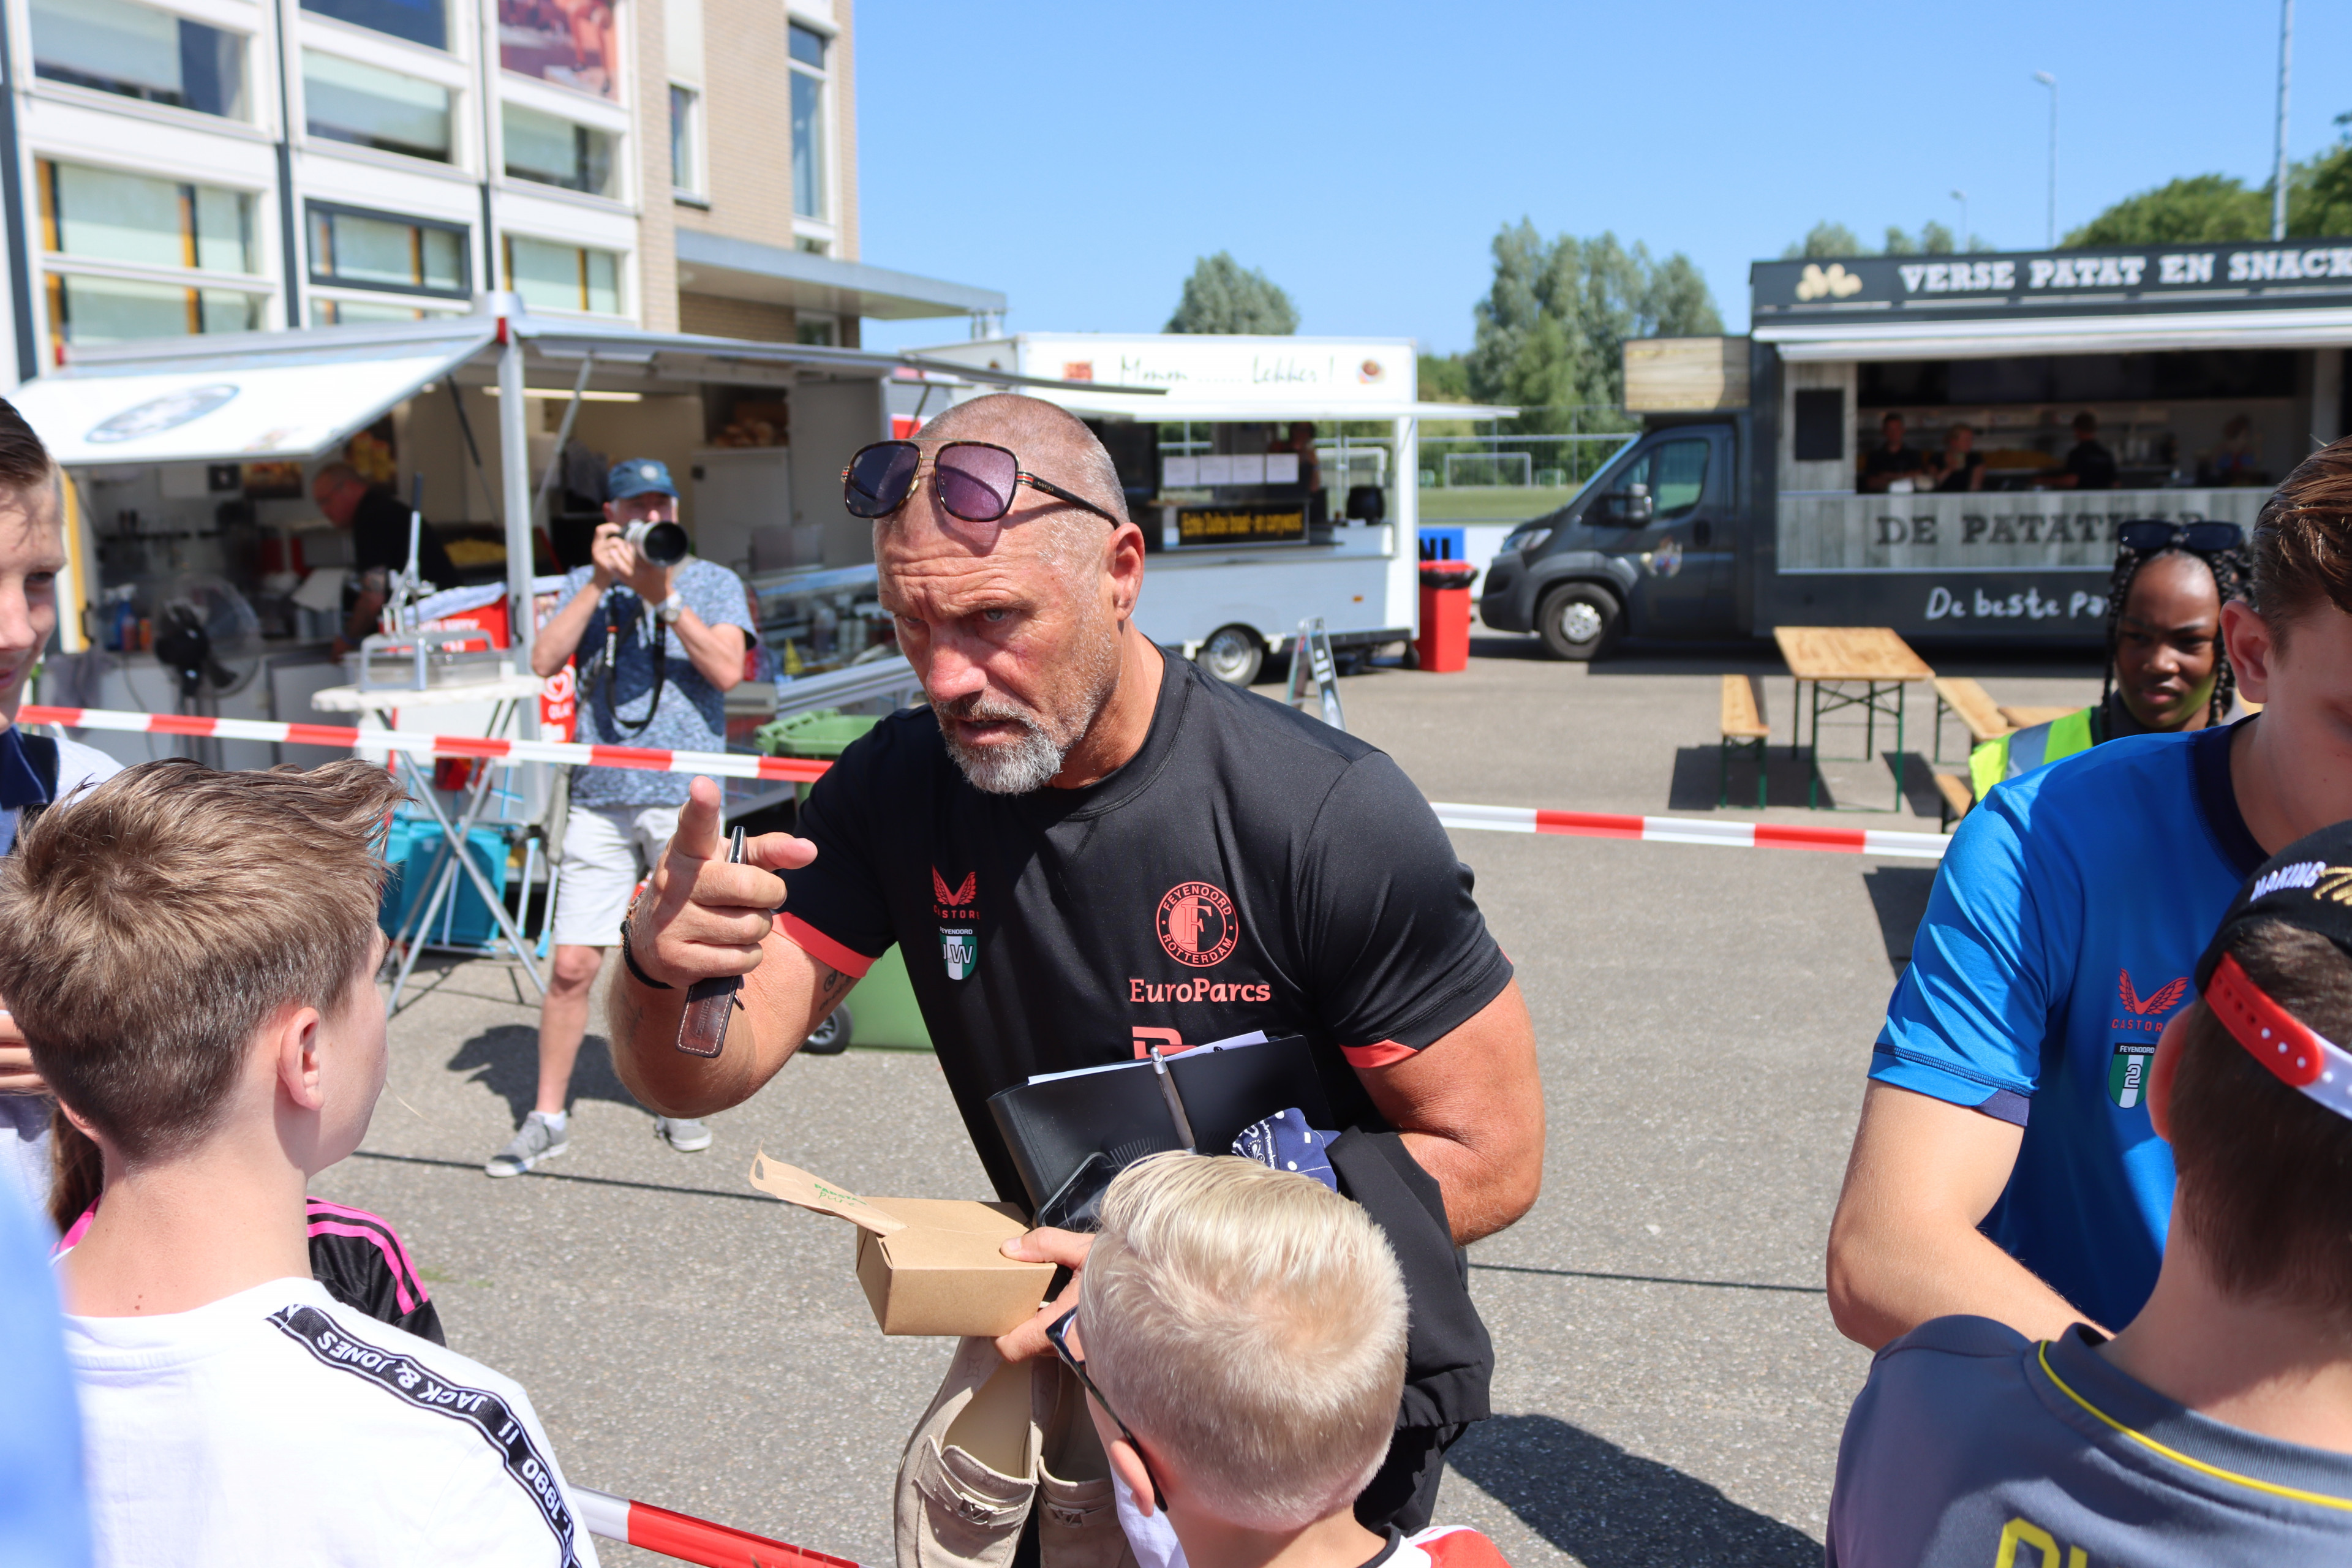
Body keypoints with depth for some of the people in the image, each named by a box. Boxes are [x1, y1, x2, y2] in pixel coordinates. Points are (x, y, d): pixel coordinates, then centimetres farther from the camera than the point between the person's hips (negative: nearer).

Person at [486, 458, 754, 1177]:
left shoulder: (713, 583, 7)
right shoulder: (588, 583, 13)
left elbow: (727, 670, -9)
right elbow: (545, 660, -2)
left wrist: (665, 597, -14)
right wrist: (600, 583, -8)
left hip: (685, 798, -1)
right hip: (600, 798, 1)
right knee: (572, 966, -1)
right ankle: (548, 1116, 10)